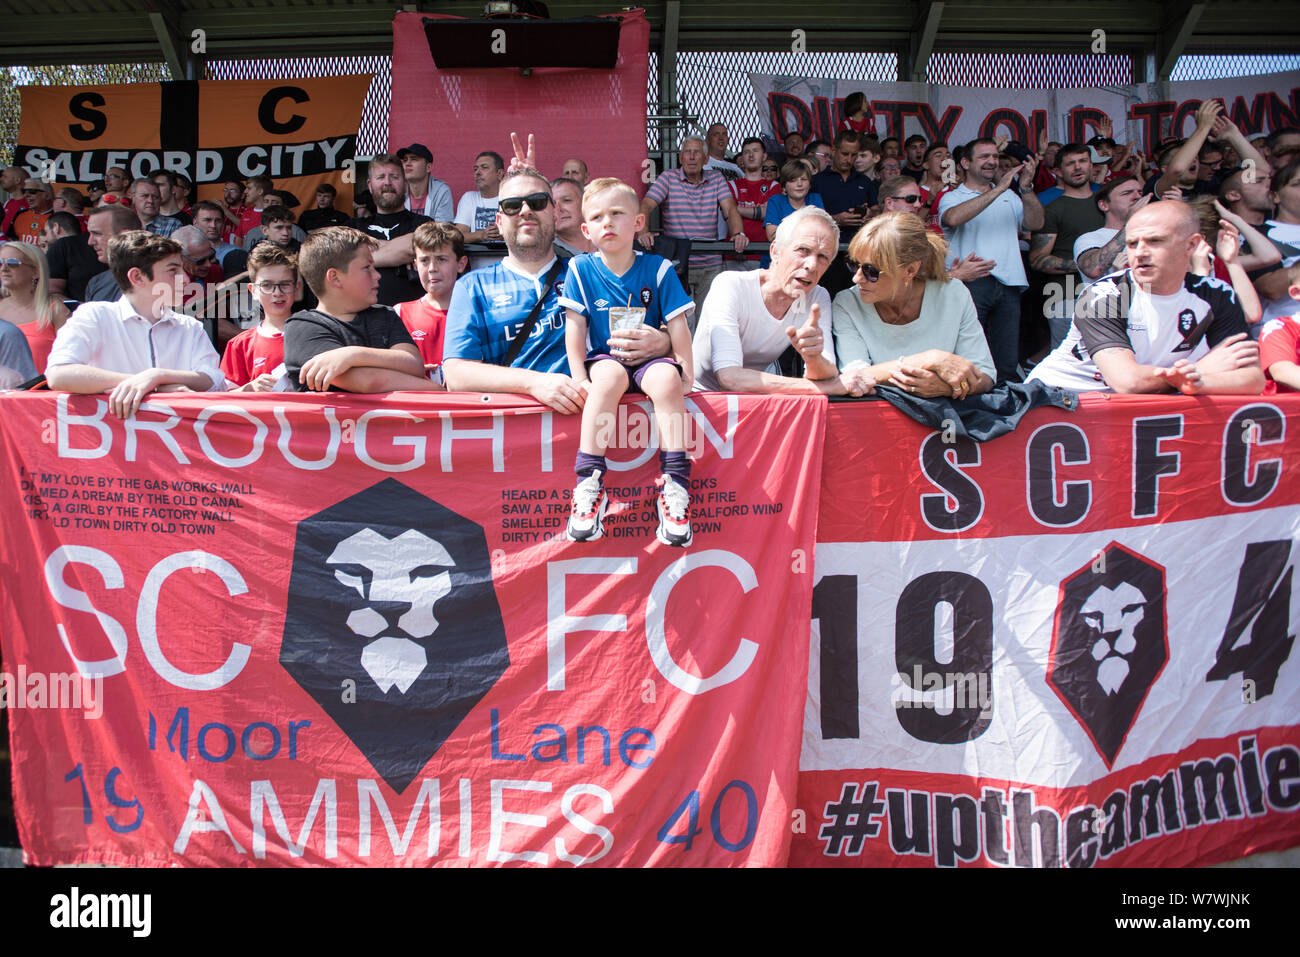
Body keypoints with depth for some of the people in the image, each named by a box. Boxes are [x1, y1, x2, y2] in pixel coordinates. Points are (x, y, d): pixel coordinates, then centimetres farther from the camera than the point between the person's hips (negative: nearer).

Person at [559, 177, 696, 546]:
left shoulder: (657, 268, 0)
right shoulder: (581, 268, 1)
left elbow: (678, 326, -1)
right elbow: (575, 326, -2)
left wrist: (685, 376, -7)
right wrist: (580, 378, -10)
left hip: (650, 358, 1)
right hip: (604, 359, 0)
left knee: (666, 378, -33)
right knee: (609, 375, -36)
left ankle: (674, 484, -30)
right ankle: (589, 482, -33)